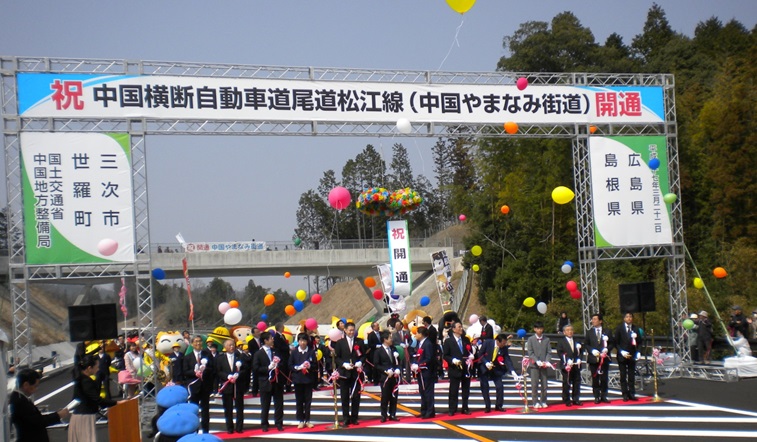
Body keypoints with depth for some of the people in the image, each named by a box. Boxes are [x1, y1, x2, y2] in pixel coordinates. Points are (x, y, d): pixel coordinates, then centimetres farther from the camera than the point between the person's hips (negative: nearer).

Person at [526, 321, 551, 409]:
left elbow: (548, 352, 6)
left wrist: (547, 361, -11)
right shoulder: (531, 339, 2)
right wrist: (537, 361, -16)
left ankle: (543, 401, 12)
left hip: (544, 365, 2)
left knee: (544, 384, 3)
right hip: (534, 365, -2)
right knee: (534, 384, -3)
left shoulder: (546, 339, 9)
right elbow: (530, 352, -4)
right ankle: (535, 402, 2)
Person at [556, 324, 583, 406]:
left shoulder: (577, 341, 15)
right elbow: (559, 353, -6)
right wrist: (567, 360, -17)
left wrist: (579, 359, -4)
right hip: (566, 365, -4)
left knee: (577, 383, 4)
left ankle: (576, 399, 11)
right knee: (566, 383, -2)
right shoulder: (561, 341, 2)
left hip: (576, 365, 4)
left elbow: (580, 352, 16)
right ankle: (567, 400, 4)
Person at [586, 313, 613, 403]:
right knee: (595, 378, 0)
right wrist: (593, 351, -12)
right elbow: (587, 345, 5)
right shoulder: (589, 333, 8)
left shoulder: (607, 332, 8)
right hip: (593, 359, 0)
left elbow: (611, 344, 7)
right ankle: (596, 397, 5)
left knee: (604, 378, 1)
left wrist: (606, 349, -12)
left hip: (604, 358, 0)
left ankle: (604, 396, 8)